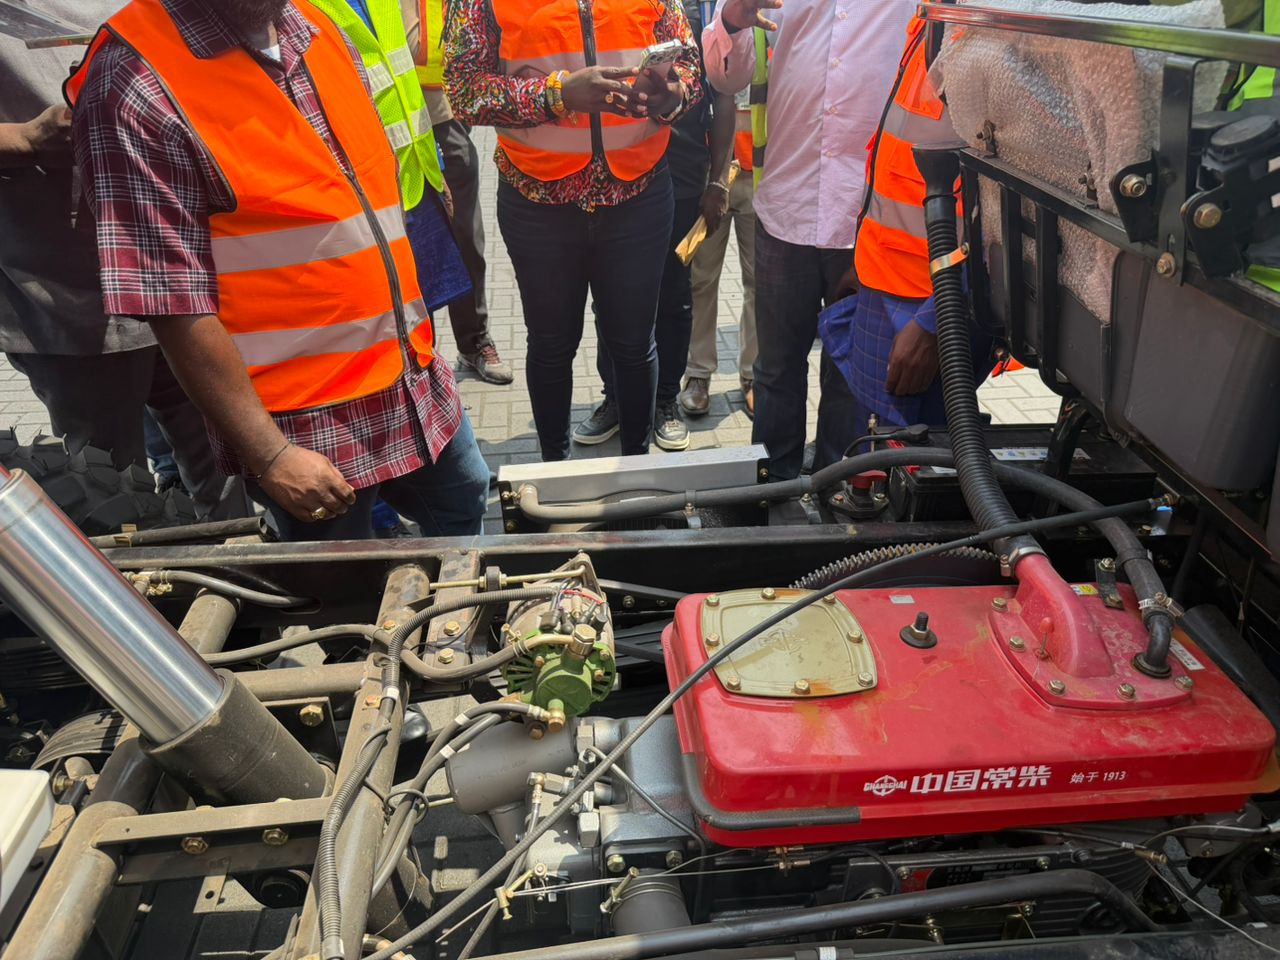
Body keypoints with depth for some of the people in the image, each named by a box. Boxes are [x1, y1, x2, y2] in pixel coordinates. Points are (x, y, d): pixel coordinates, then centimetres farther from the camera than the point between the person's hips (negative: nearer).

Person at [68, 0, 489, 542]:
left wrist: (415, 334, 15)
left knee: (466, 512, 22)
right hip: (306, 432, -7)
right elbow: (175, 302, -19)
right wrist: (269, 455, -17)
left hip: (415, 382, 7)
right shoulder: (134, 84, -17)